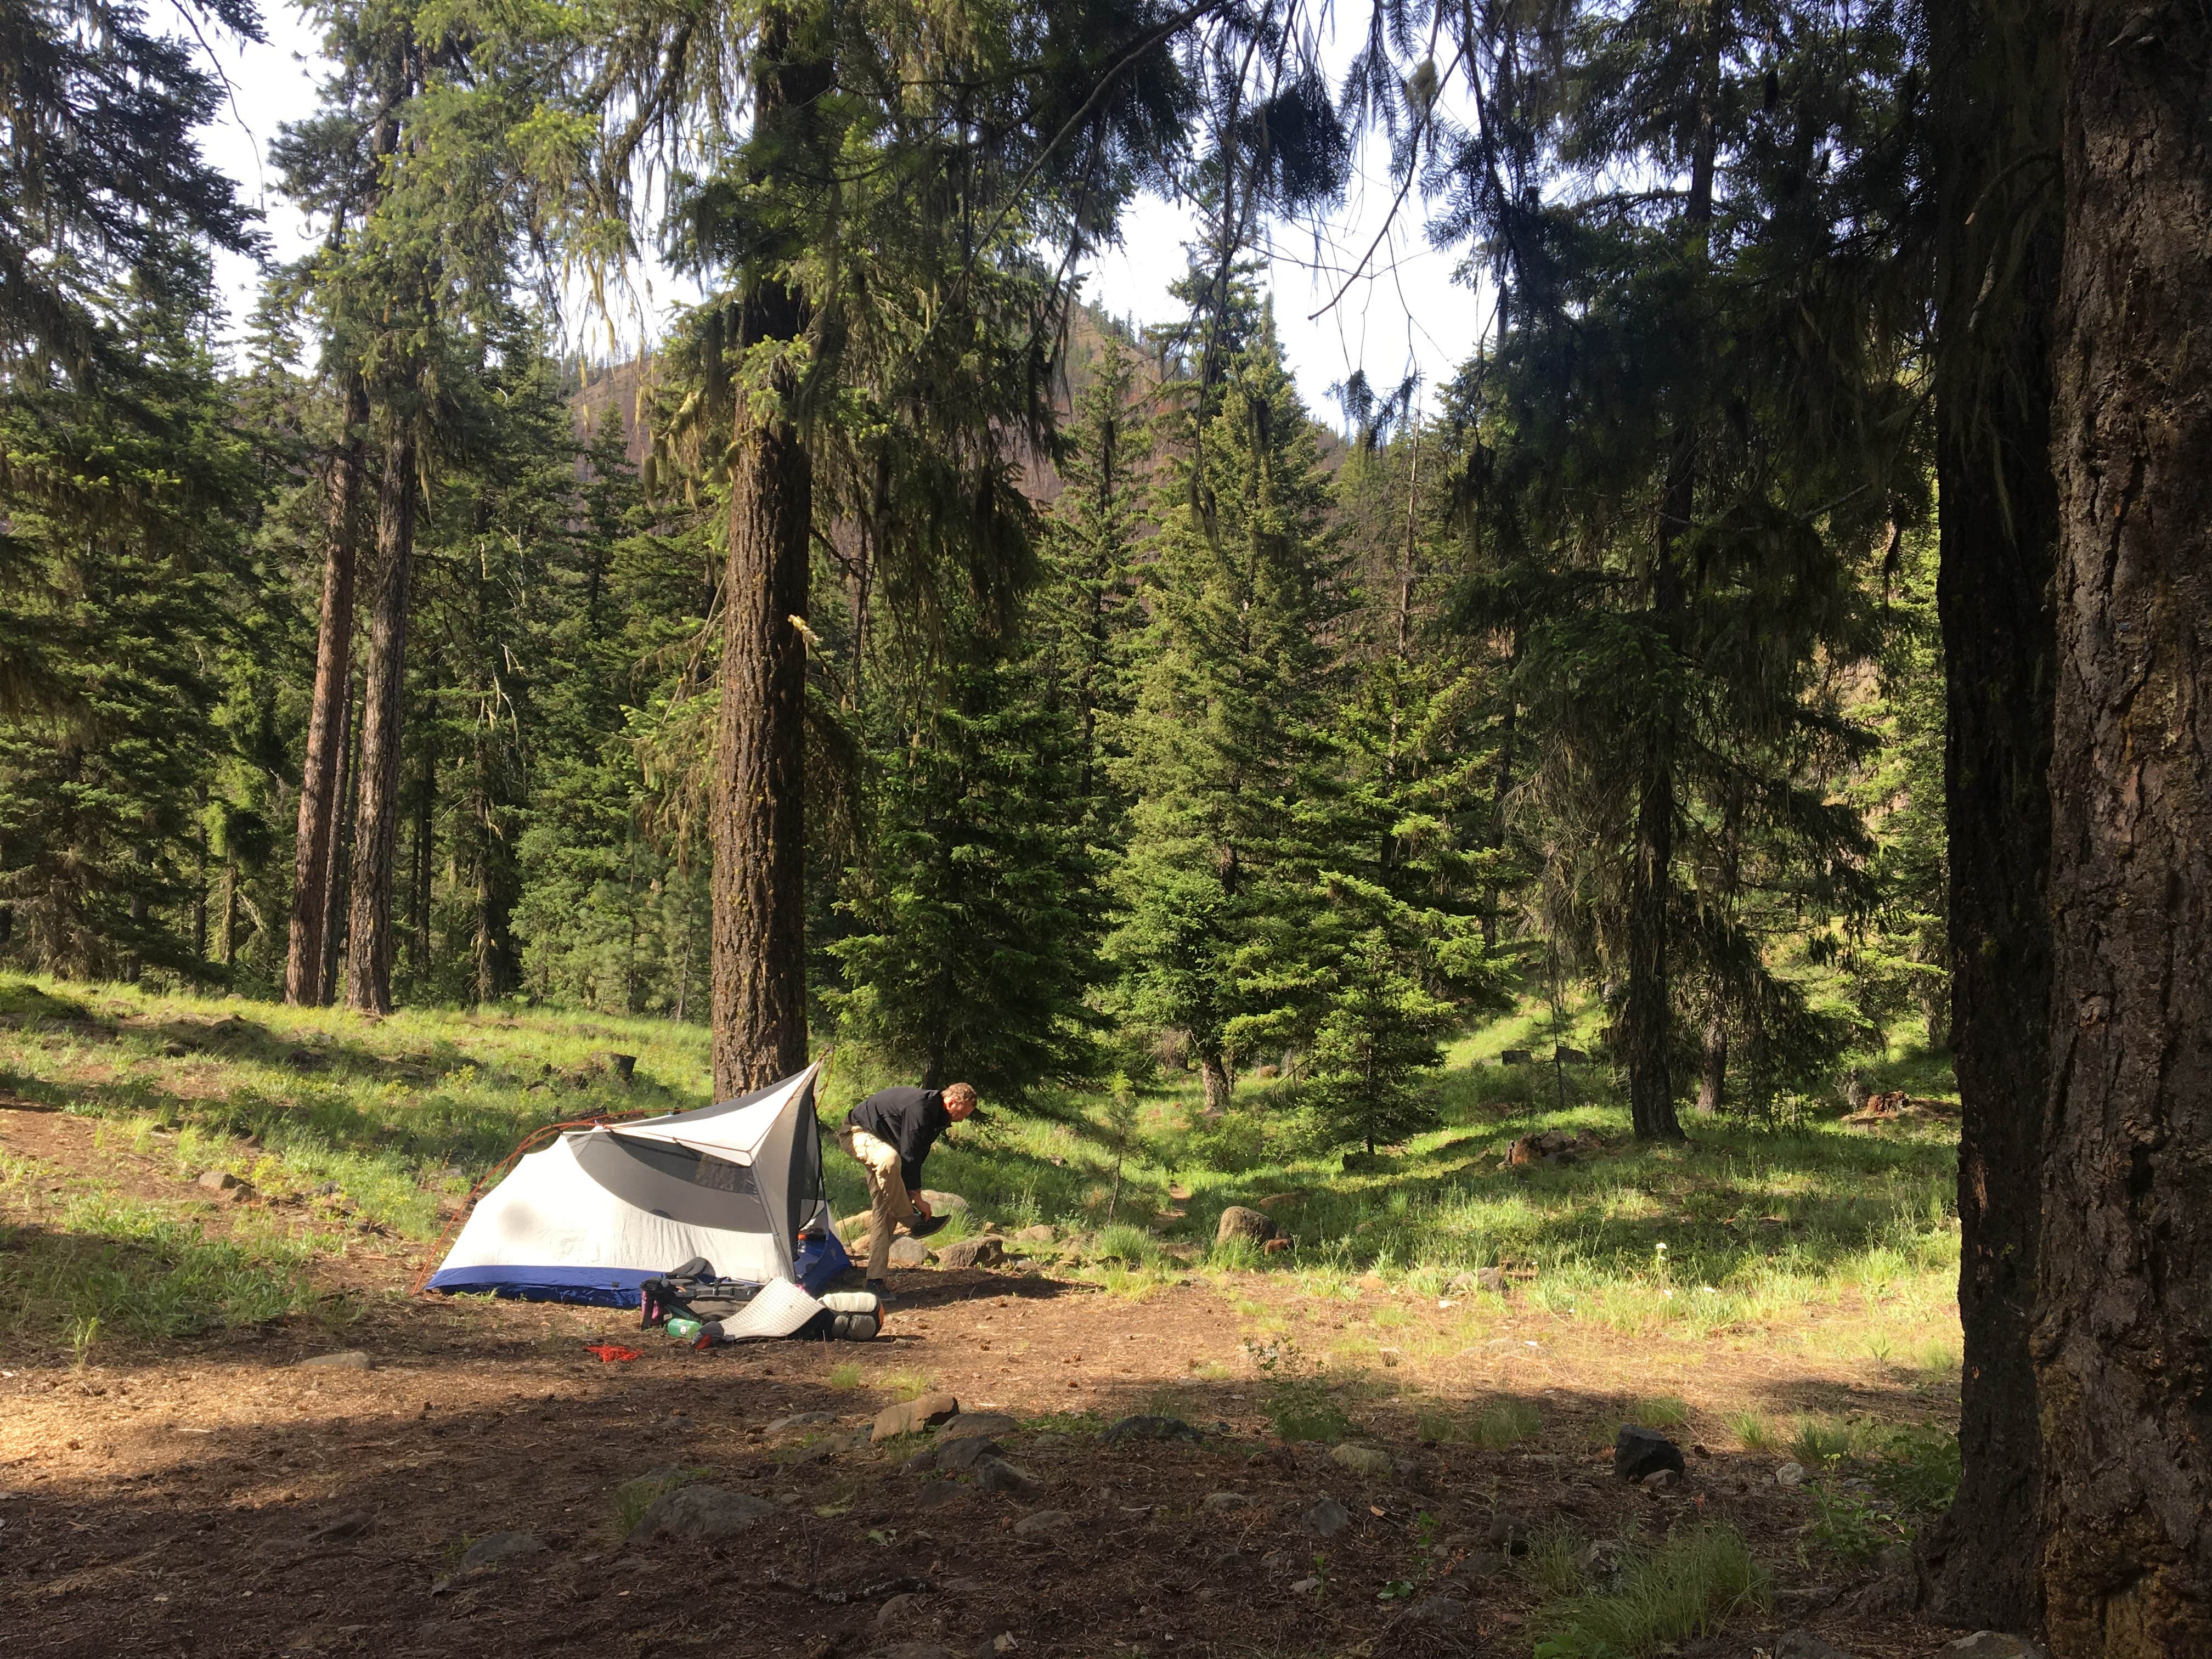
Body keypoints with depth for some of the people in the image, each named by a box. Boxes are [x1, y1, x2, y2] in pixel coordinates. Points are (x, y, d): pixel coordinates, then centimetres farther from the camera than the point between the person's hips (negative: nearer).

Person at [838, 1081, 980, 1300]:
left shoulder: (935, 1115, 3)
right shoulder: (919, 1109, -29)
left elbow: (917, 1155, 10)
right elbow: (908, 1155, -28)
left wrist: (912, 1192, 9)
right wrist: (916, 1196, -23)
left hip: (880, 1141, 10)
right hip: (857, 1133, -10)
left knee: (884, 1210, 1)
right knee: (889, 1159, -42)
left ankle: (876, 1280, 1)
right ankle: (913, 1221, -27)